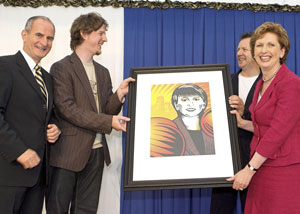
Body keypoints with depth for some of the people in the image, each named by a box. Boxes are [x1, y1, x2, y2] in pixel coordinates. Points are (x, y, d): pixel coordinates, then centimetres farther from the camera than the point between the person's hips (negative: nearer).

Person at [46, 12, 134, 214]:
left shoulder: (103, 72, 14)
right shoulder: (62, 68, -6)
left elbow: (106, 111, 12)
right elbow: (67, 108, -16)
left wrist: (120, 94, -7)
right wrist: (109, 122, -20)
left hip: (96, 151, 6)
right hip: (68, 151, -6)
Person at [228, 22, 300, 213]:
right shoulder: (262, 84, 11)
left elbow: (277, 133, -19)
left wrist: (249, 169, -18)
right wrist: (241, 123, 4)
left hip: (284, 172, -8)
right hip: (262, 167, 8)